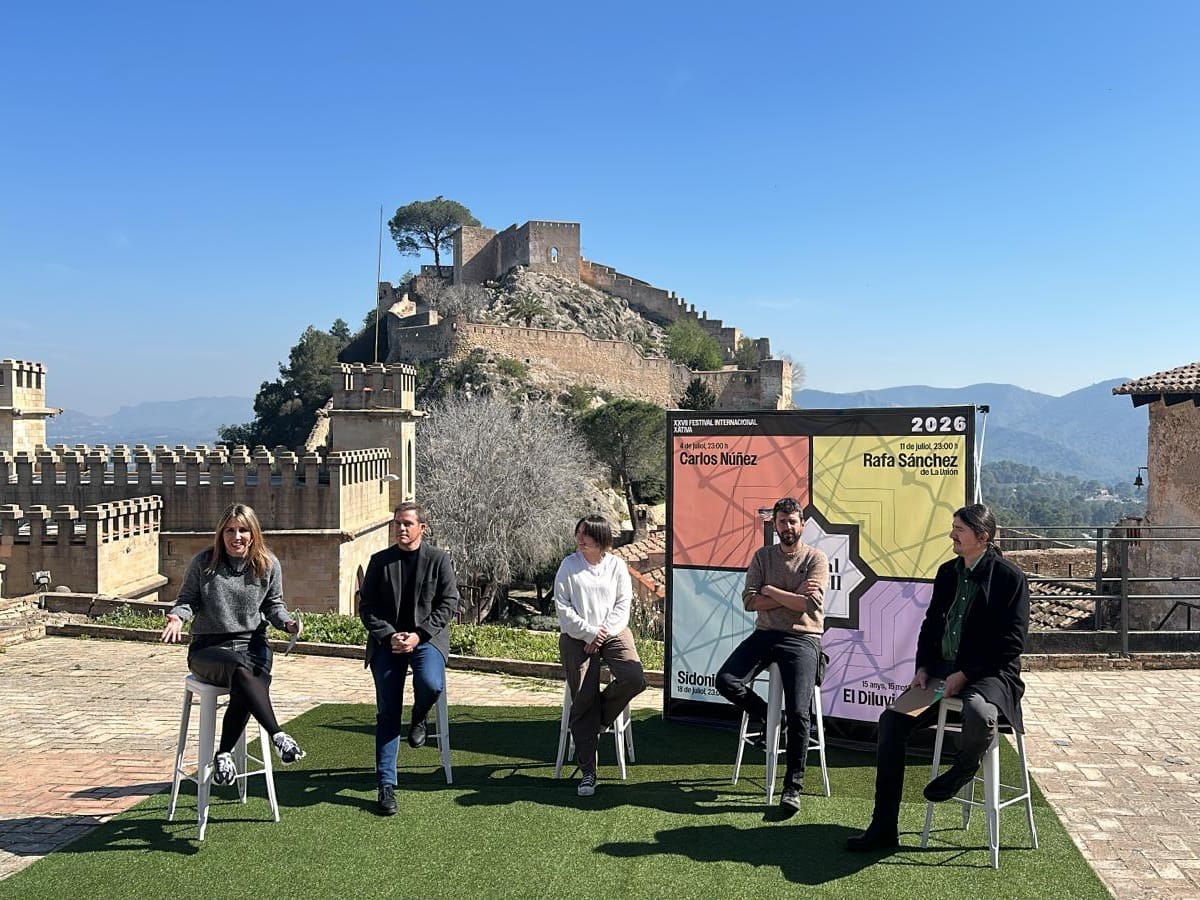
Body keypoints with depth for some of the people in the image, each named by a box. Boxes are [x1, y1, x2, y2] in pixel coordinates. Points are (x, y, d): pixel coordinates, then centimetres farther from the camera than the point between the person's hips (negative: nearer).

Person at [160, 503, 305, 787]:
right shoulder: (203, 562, -1)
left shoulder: (268, 565, 4)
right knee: (240, 669, -37)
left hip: (252, 644, 2)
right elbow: (188, 599, 6)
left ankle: (224, 754, -16)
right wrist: (178, 615, -15)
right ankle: (278, 736, -38)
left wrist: (286, 622, -7)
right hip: (208, 647, -2)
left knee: (245, 690, -32)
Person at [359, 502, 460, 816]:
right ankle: (386, 785, 7)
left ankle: (419, 717, 7)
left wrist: (418, 635, -13)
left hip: (426, 636, -1)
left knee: (431, 684, -30)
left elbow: (449, 603, -2)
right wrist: (389, 636, -12)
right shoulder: (380, 561, 6)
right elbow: (366, 606, 3)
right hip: (387, 640, 1)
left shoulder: (439, 559, 1)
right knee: (387, 713, -1)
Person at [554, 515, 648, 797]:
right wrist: (589, 632, -10)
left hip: (613, 633, 1)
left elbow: (623, 604, 4)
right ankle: (587, 772, -2)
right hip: (577, 637, -1)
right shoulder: (568, 565, 6)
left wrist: (603, 633, -9)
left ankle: (600, 716, 7)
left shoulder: (617, 566, 9)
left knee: (634, 679, -24)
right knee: (582, 698, -10)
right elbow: (563, 606, 0)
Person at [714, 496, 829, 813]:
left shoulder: (817, 559, 1)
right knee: (726, 680, -19)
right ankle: (763, 714, 13)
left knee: (798, 712, -18)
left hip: (803, 639, -3)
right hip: (765, 634, 4)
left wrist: (770, 590, -6)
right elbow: (749, 600, -2)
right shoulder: (762, 556, 10)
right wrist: (793, 595, -9)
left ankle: (793, 787, -5)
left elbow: (811, 604, -14)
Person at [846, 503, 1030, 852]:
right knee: (891, 720, -9)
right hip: (943, 670, 7)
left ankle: (963, 768, -2)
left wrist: (965, 675, -18)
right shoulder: (947, 572, 11)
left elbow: (1012, 643, -13)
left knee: (979, 713, -41)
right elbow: (931, 623, 18)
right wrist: (923, 667, 3)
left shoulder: (1010, 577, -9)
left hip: (990, 674, -6)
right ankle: (883, 829, -1)